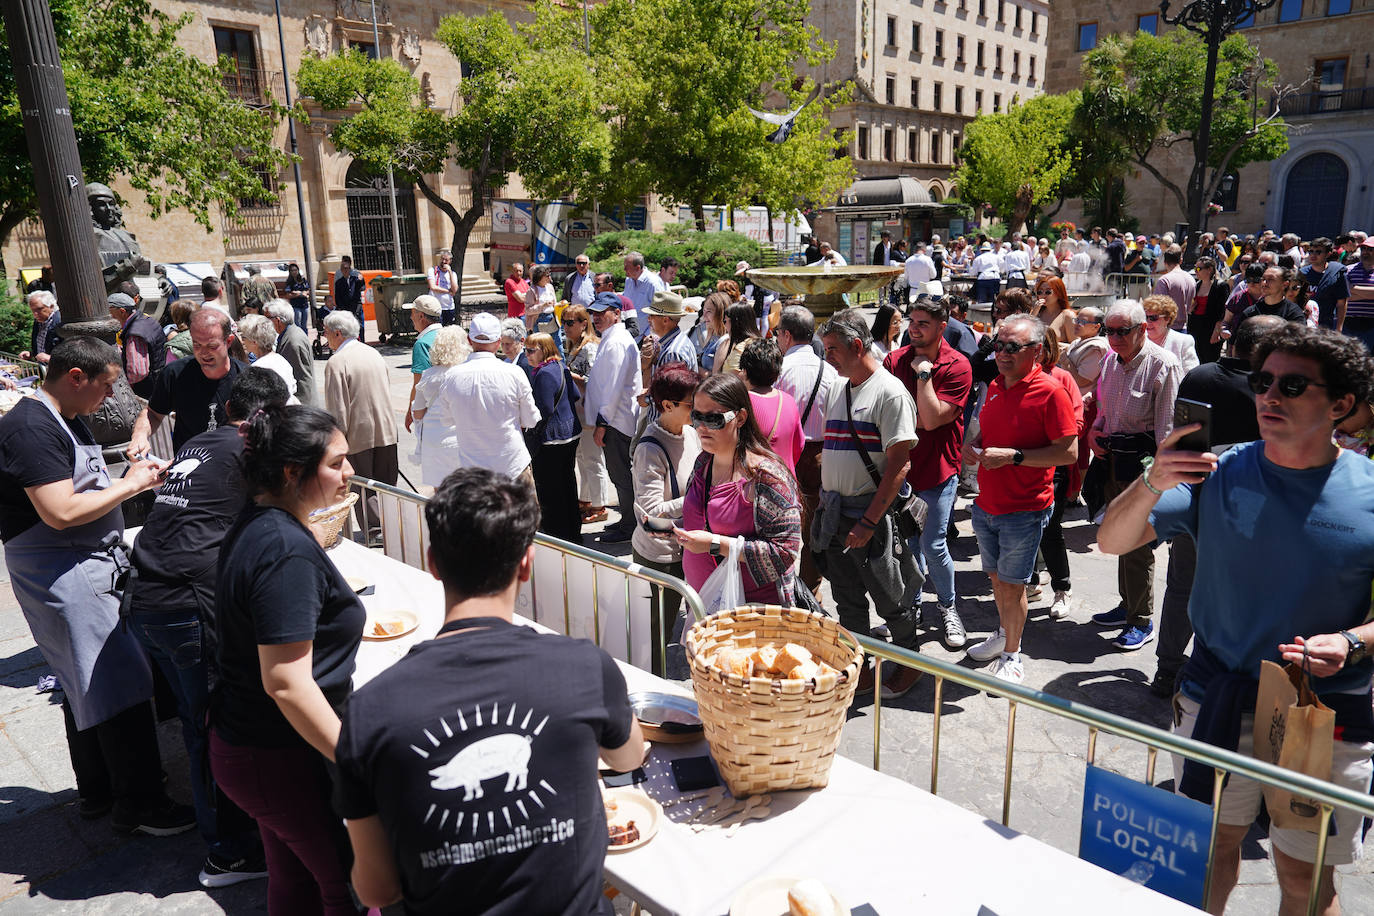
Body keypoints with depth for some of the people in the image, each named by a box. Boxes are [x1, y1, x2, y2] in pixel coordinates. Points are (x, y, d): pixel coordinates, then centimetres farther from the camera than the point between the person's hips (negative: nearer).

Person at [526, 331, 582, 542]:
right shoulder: (561, 366, 9)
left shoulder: (544, 374, -19)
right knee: (567, 483, 17)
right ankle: (573, 531, 27)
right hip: (570, 432, 10)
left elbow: (544, 410, -22)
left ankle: (556, 533, 8)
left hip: (550, 438, -10)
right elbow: (576, 396, 16)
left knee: (549, 489, 1)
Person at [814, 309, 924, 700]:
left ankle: (910, 663, 28)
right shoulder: (836, 389, 11)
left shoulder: (890, 392, -12)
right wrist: (823, 505, 11)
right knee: (848, 601, 15)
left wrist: (870, 521, -20)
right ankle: (859, 668, 30)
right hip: (834, 512, 7)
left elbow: (899, 464, -17)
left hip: (871, 512, -7)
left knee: (889, 599, 7)